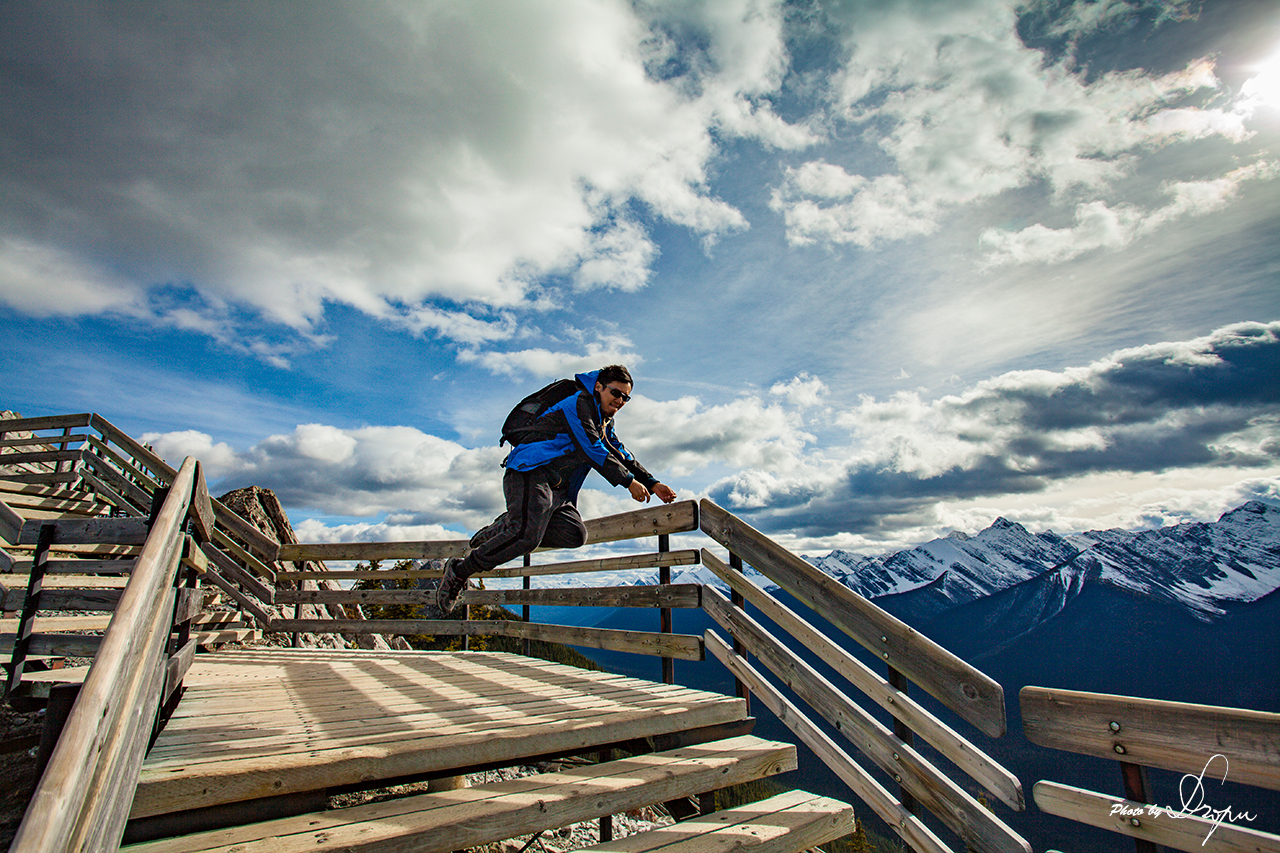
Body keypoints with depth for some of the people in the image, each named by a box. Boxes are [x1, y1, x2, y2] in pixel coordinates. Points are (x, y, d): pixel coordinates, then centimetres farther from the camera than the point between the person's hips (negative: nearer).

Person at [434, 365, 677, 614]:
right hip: (530, 474, -9)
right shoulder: (580, 403, -5)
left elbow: (622, 456, 26)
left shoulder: (604, 422, 25)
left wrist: (652, 484, 14)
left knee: (576, 534, -15)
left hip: (557, 490, 9)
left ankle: (503, 529, -2)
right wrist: (629, 481, -12)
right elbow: (592, 451, -14)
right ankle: (459, 570, -10)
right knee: (526, 535, -28)